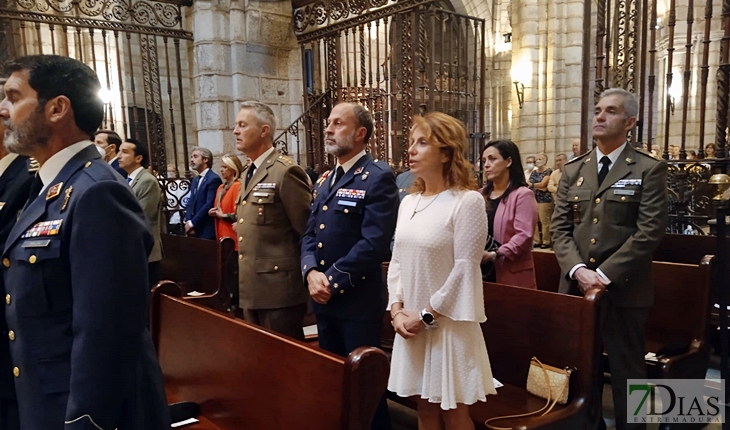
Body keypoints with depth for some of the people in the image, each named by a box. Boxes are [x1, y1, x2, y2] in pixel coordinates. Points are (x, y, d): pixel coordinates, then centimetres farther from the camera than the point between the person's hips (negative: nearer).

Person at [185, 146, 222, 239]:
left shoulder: (214, 179, -10)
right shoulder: (195, 180, 18)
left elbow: (209, 205, -17)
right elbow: (190, 203, 16)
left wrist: (192, 223, -13)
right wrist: (188, 222, -1)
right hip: (193, 230, 8)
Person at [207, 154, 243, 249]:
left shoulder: (238, 186, -12)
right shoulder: (221, 187, 15)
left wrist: (223, 216, -10)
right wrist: (212, 212, 5)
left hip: (232, 235, -8)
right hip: (221, 234, 8)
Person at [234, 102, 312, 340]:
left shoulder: (286, 172, -15)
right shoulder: (248, 172, 14)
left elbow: (308, 231, -15)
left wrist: (306, 276, -8)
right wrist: (244, 279, 19)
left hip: (280, 288, -9)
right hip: (252, 288, 9)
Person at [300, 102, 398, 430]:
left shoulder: (378, 177, -12)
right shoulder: (323, 180, 13)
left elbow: (374, 242, -20)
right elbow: (310, 234, 10)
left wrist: (332, 280, -18)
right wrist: (311, 272, -9)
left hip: (358, 300, -7)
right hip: (323, 300, 7)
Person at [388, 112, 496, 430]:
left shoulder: (468, 201, -12)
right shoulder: (408, 203, 8)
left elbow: (465, 269, -16)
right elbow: (397, 261, 10)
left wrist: (427, 316, -14)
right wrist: (397, 310, -2)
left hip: (447, 323, -6)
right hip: (411, 323, 6)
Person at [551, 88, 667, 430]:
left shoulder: (650, 169, -3)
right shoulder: (573, 170, 10)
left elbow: (649, 231, -11)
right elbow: (560, 227, 5)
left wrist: (604, 274, -16)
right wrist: (578, 270, -11)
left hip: (624, 289, -4)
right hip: (576, 286, 4)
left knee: (626, 372, 8)